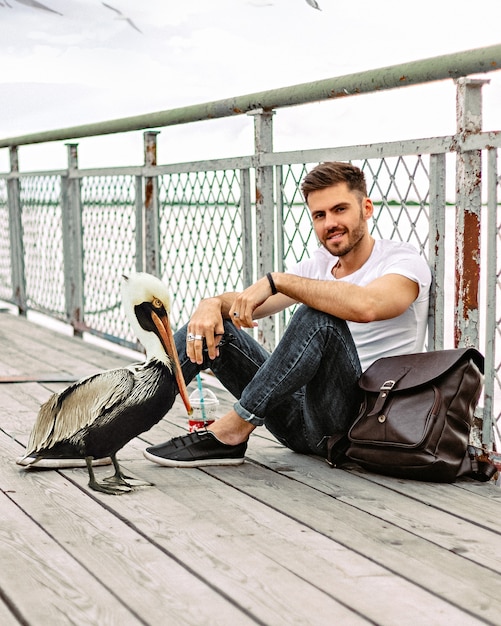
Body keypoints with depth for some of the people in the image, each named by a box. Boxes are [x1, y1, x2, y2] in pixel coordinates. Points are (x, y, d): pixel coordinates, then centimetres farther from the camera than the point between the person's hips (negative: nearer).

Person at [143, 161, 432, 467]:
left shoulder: (404, 261, -8)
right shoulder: (318, 265, 14)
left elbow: (364, 306, -32)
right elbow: (244, 305, 11)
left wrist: (276, 280, -25)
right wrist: (213, 303, -14)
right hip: (301, 422, 7)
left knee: (319, 318, -32)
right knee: (213, 324, 2)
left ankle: (230, 433, -24)